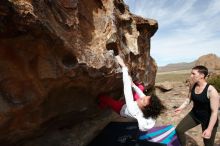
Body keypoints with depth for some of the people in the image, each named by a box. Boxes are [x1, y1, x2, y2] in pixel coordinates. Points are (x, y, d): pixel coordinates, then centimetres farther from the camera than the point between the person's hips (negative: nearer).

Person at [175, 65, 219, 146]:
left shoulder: (211, 91, -27)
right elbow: (189, 98, 10)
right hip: (194, 114, 6)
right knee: (179, 130, -1)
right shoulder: (193, 86, -7)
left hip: (208, 119, -5)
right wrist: (181, 107, -5)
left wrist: (209, 129, -26)